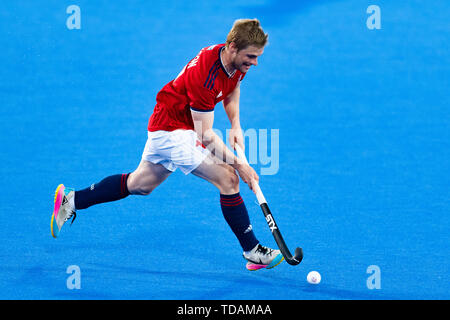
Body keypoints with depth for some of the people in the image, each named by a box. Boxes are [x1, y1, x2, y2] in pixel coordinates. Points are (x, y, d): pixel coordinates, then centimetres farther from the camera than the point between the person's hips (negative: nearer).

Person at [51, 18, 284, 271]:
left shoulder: (238, 62, -7)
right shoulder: (205, 75, -33)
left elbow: (232, 89, 18)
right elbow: (206, 136, -27)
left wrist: (236, 124, 3)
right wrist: (239, 164, -27)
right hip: (172, 129, -9)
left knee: (140, 184, 21)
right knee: (228, 178, -15)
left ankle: (72, 200, 31)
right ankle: (253, 251, -8)